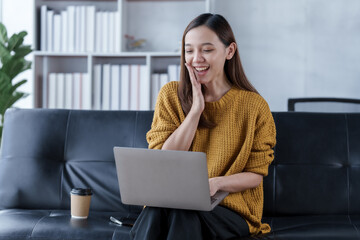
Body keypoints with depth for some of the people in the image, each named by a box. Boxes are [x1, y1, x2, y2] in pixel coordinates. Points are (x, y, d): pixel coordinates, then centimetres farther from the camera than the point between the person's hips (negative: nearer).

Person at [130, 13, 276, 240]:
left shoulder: (254, 106, -1)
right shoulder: (170, 95, 6)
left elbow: (255, 175, -1)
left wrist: (215, 183, -21)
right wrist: (196, 109, -10)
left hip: (231, 208, -1)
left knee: (184, 214, -35)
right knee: (153, 212, -34)